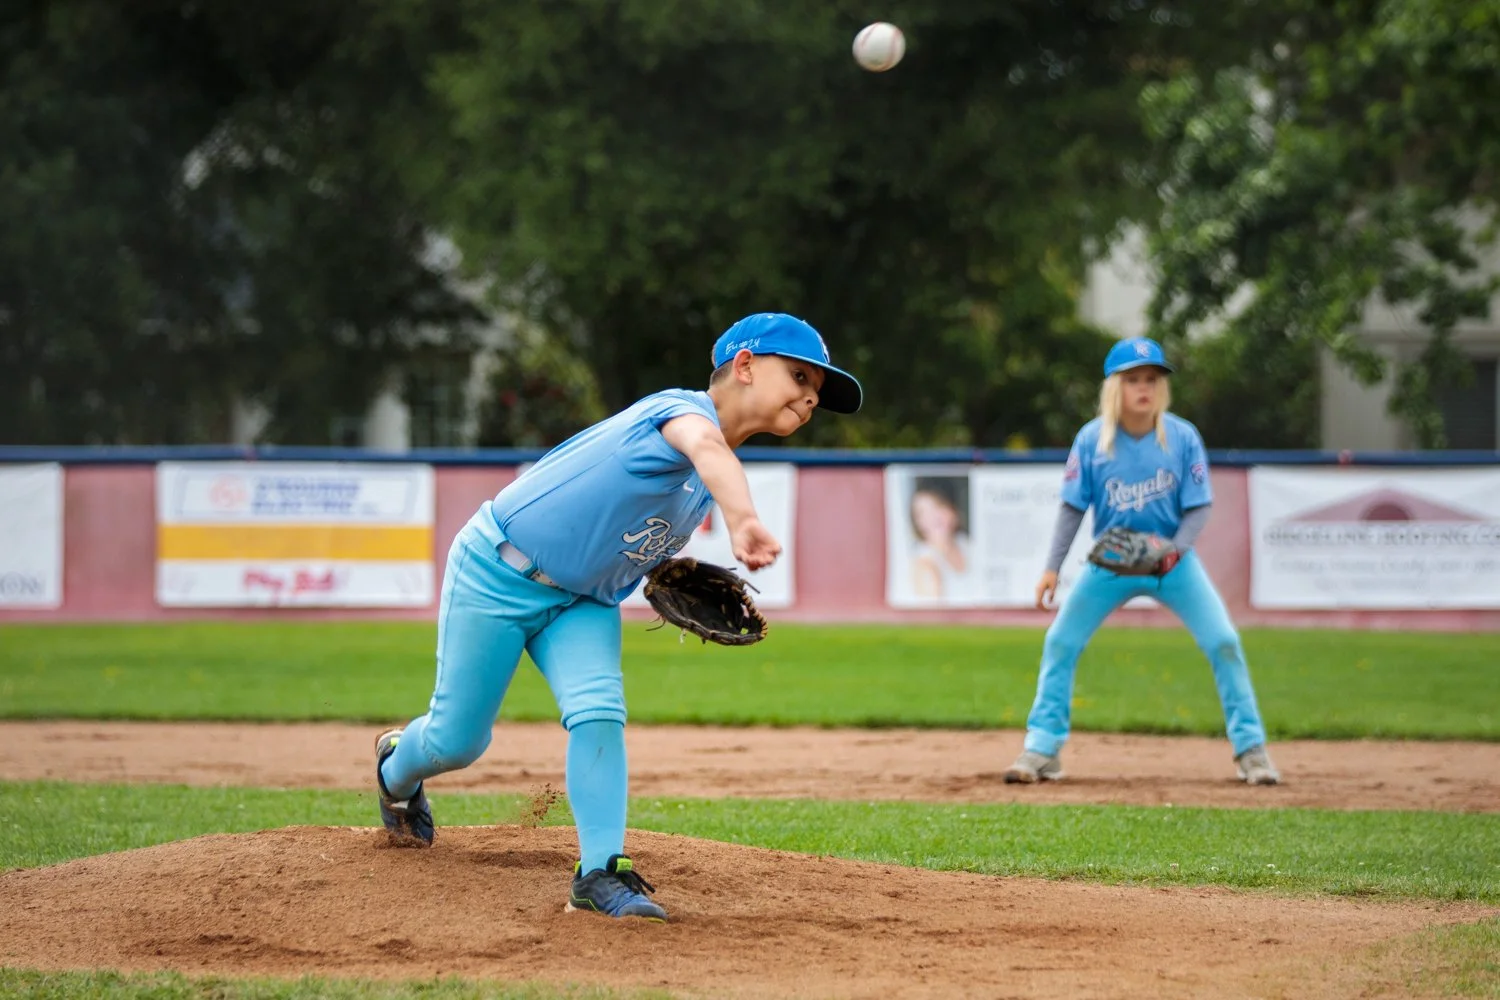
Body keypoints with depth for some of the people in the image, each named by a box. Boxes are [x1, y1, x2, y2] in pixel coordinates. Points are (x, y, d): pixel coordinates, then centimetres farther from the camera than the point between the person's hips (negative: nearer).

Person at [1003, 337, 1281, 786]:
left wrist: (1175, 549, -26)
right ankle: (1042, 749, 6)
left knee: (1224, 643, -10)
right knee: (1060, 643, -5)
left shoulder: (1182, 437, -14)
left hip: (1173, 560, -1)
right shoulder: (1091, 440, -13)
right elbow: (1073, 507, -6)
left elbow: (1198, 507, -9)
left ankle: (1250, 749, 2)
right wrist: (1052, 568, -13)